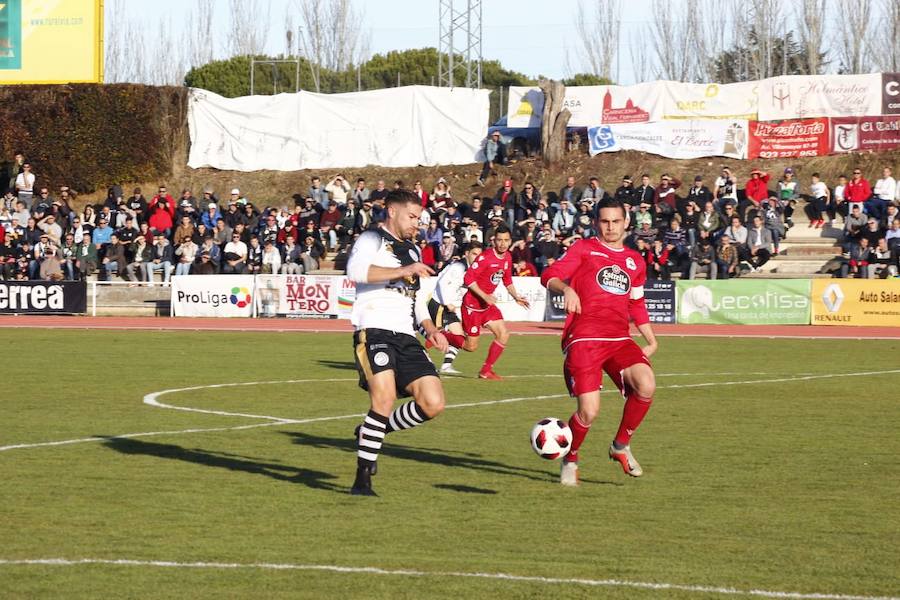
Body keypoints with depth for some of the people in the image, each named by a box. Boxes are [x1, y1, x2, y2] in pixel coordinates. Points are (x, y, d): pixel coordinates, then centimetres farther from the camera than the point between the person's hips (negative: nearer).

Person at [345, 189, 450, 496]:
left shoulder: (413, 250, 27)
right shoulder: (372, 240, 1)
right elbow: (355, 269, -22)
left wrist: (431, 329, 20)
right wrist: (402, 271, -23)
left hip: (406, 337, 8)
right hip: (373, 331, -8)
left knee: (433, 404, -5)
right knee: (385, 398, -25)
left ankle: (371, 433, 18)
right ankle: (362, 479, -13)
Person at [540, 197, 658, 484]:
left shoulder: (634, 261, 21)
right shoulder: (584, 248, 7)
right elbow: (550, 276, -5)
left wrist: (651, 340, 22)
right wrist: (566, 288, -27)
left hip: (620, 339, 4)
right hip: (584, 339, -4)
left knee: (646, 385, -24)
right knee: (589, 411, -15)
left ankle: (621, 445, 0)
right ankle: (570, 460, 16)